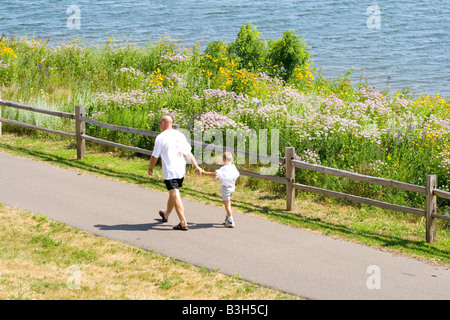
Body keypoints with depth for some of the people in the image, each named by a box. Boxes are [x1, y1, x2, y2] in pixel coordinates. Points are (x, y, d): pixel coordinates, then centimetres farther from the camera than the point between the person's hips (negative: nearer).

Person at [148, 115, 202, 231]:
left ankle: (183, 223, -12)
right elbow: (188, 153, 8)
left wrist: (150, 168, 11)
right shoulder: (180, 135, 7)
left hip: (169, 171, -7)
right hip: (181, 170, 7)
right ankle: (166, 215, 42)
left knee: (175, 196, -7)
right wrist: (196, 166, 10)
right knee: (173, 194, 22)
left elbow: (155, 156, -5)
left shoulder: (161, 137, -10)